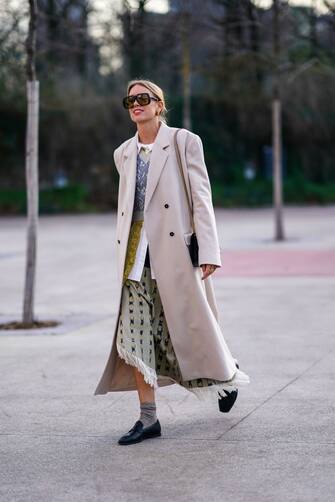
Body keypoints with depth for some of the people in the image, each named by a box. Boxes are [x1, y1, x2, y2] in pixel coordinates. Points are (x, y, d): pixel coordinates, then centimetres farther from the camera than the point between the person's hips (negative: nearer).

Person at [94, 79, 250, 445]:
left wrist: (208, 251, -11)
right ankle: (148, 418, -1)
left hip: (174, 249, -4)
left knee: (189, 325, 4)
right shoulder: (123, 154, 15)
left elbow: (201, 198, -4)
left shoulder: (184, 142, 0)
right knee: (134, 333, -5)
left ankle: (227, 375, 34)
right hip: (136, 254, 4)